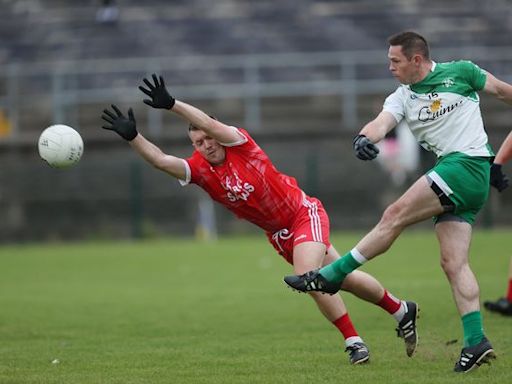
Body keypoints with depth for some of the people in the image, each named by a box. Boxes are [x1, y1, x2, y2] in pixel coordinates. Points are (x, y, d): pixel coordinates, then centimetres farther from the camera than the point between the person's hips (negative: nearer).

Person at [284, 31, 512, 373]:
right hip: (451, 172, 7)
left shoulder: (459, 72, -1)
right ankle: (476, 342, -6)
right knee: (454, 263, -3)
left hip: (468, 164, -7)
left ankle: (333, 275, -8)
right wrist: (365, 137, -29)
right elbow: (382, 122, -5)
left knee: (395, 215, -13)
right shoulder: (403, 98, 13)